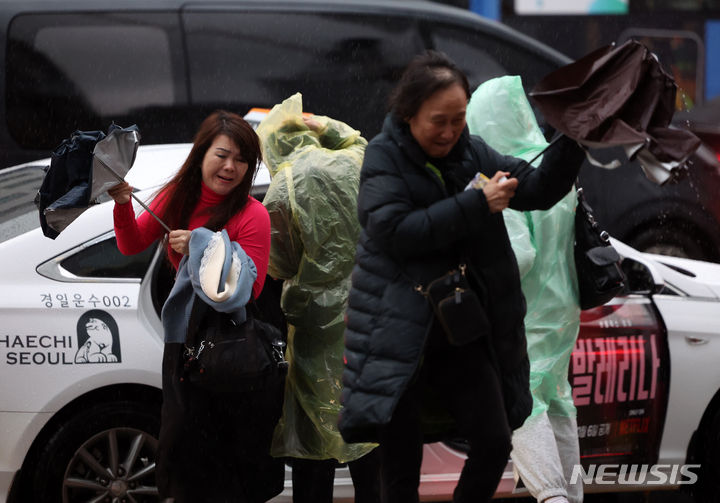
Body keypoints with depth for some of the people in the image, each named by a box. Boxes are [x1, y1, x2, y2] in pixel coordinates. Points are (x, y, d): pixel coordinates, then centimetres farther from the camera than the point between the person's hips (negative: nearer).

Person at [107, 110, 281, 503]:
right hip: (184, 335, 5)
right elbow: (132, 245, 6)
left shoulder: (252, 216, -16)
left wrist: (200, 249, -26)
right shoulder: (177, 196, 0)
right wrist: (123, 205, -12)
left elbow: (252, 288, -20)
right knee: (185, 432, 12)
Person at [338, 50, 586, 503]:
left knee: (494, 443, 0)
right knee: (403, 465, 0)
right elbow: (394, 231, -21)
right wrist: (477, 205, -21)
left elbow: (539, 191, 7)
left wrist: (573, 142, -10)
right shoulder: (384, 158, -8)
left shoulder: (472, 152, 6)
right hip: (401, 332, -4)